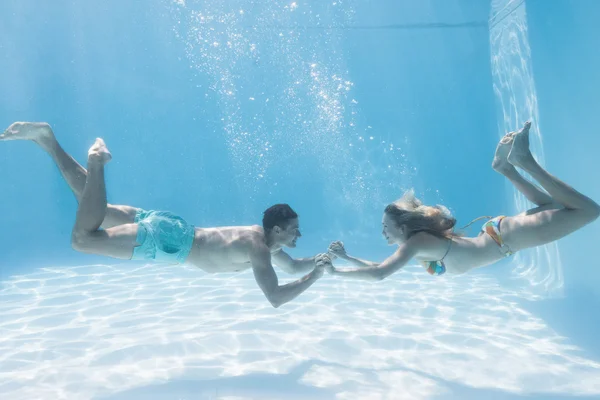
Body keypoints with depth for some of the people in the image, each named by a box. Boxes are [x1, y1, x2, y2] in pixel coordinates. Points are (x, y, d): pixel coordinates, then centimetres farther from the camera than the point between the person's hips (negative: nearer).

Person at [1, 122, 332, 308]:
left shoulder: (263, 240, 9)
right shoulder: (258, 248, -18)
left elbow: (294, 266, 26)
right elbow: (276, 298, -26)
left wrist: (321, 257, 12)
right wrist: (315, 276, -14)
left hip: (172, 229, 7)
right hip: (169, 239, -7)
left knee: (93, 213, 16)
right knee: (82, 238, -16)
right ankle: (97, 160, -8)